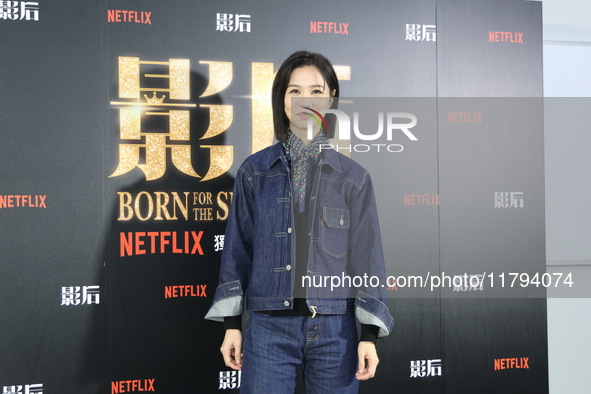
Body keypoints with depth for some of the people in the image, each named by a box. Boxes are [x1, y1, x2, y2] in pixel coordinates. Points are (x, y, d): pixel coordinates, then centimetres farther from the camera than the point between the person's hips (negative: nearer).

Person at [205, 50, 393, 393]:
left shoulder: (353, 177, 2)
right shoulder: (255, 171, 3)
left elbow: (366, 256, 2)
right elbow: (238, 248, 7)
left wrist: (369, 335, -2)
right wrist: (232, 323, 5)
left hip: (334, 329, 0)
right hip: (268, 327, 0)